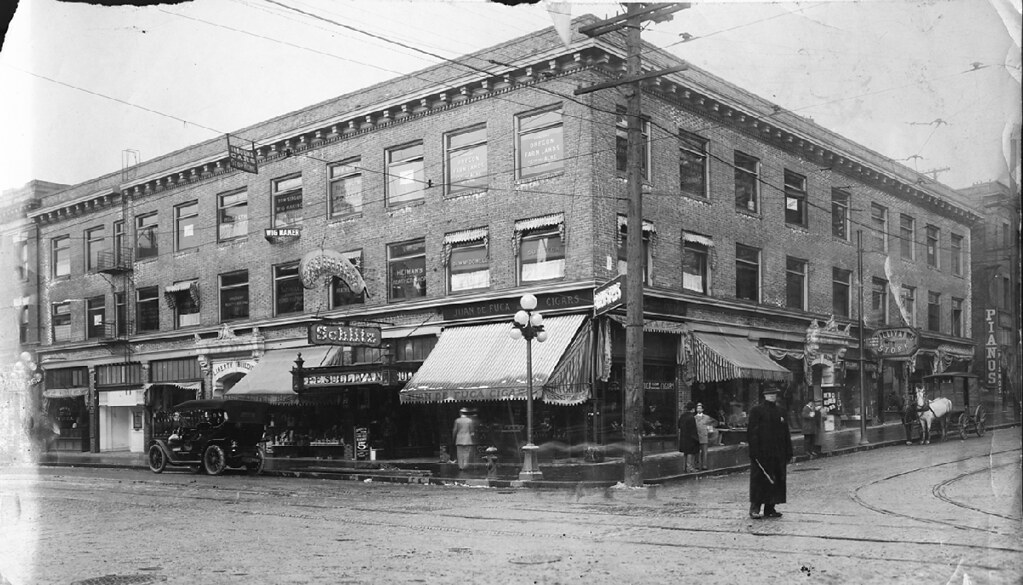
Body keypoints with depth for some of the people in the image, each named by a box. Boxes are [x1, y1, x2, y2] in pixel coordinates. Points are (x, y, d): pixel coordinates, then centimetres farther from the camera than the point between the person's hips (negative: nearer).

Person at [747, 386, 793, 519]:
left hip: (778, 454, 6)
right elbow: (752, 432, -9)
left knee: (777, 481, 7)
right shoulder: (756, 410, -4)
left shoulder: (780, 412, 14)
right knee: (759, 480, -5)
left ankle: (770, 508, 14)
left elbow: (786, 434, 15)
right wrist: (754, 452, -16)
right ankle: (754, 508, 1)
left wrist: (788, 453, 10)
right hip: (761, 453, -6)